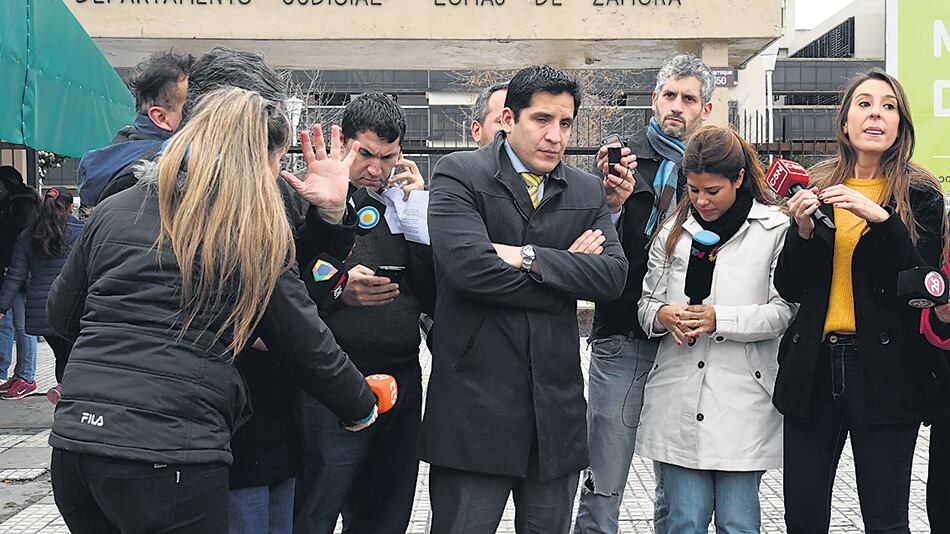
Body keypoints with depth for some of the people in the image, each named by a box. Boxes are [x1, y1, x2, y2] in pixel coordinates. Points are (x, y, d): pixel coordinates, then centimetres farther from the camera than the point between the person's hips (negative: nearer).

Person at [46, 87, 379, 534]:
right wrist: (361, 409, 19)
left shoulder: (114, 209, 10)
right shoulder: (257, 233, -2)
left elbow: (62, 316, 18)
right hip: (171, 455, -5)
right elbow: (306, 345, 3)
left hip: (74, 436, 5)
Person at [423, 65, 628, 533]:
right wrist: (564, 269, -9)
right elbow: (469, 266, -20)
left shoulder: (587, 192, 11)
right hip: (475, 402, -5)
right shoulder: (458, 174, -4)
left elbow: (613, 275, -3)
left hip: (557, 404, 5)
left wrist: (530, 258, -14)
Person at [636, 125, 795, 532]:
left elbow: (783, 311, -5)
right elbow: (646, 302, 15)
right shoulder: (674, 231, 12)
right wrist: (662, 315, -8)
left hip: (742, 399, -3)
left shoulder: (775, 229, 0)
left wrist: (719, 319, -16)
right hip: (678, 400, 3)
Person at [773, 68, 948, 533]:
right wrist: (802, 231, -9)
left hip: (885, 370, -3)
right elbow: (788, 289, 8)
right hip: (812, 368, 3)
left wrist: (881, 219, -18)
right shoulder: (815, 188, 9)